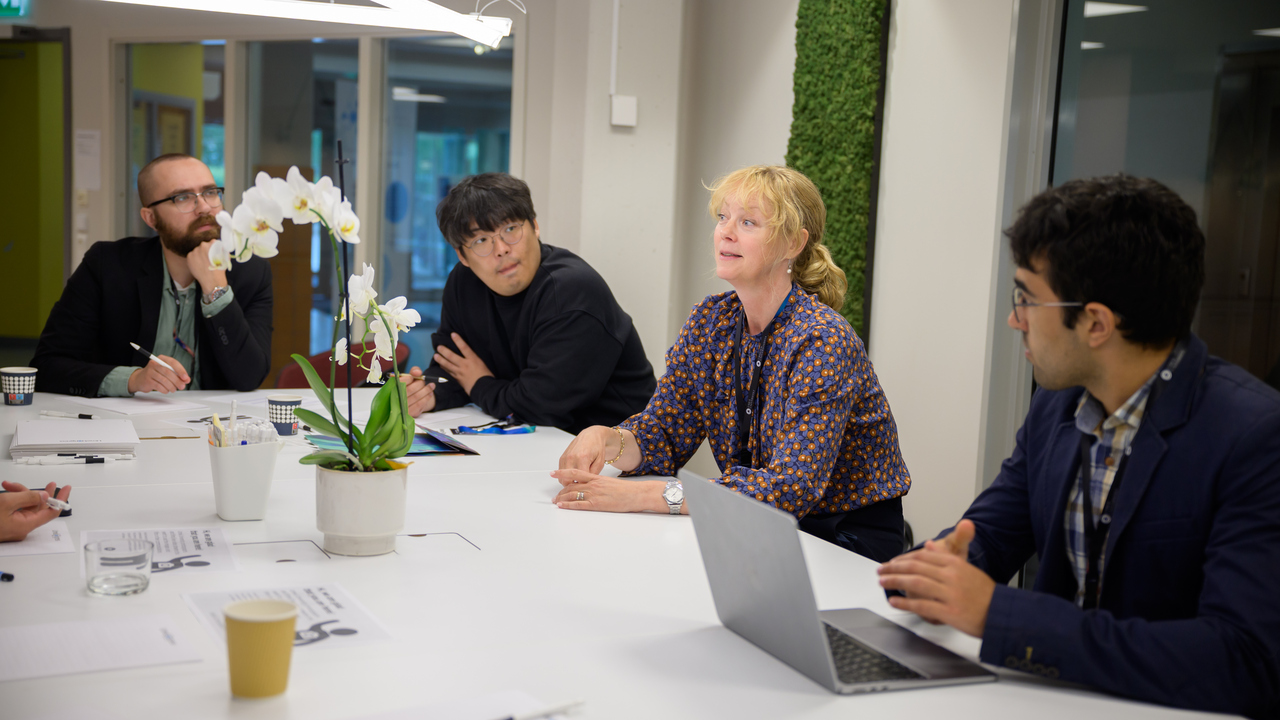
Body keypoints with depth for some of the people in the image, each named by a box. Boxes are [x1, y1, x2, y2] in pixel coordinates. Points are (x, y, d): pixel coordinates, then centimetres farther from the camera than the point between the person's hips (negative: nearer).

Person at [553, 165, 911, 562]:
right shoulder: (710, 322, -1)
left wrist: (642, 495, -35)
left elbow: (793, 487, -31)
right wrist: (604, 439, -22)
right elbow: (663, 433, 2)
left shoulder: (823, 340, -22)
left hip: (848, 544, -5)